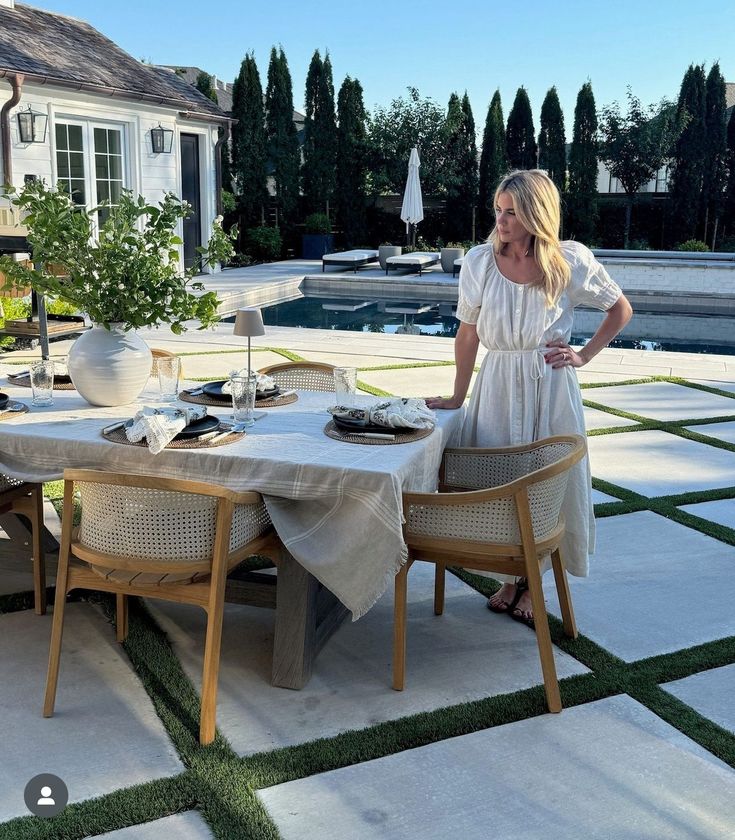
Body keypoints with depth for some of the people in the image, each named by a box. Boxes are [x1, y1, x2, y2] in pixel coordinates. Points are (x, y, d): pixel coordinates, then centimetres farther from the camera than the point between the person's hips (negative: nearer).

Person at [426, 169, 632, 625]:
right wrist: (458, 398, 4)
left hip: (551, 387, -1)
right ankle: (509, 578, 27)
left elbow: (621, 309, 7)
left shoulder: (572, 262, -8)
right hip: (498, 385, 1)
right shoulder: (480, 261, -5)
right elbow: (468, 334, 3)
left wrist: (584, 356, -2)